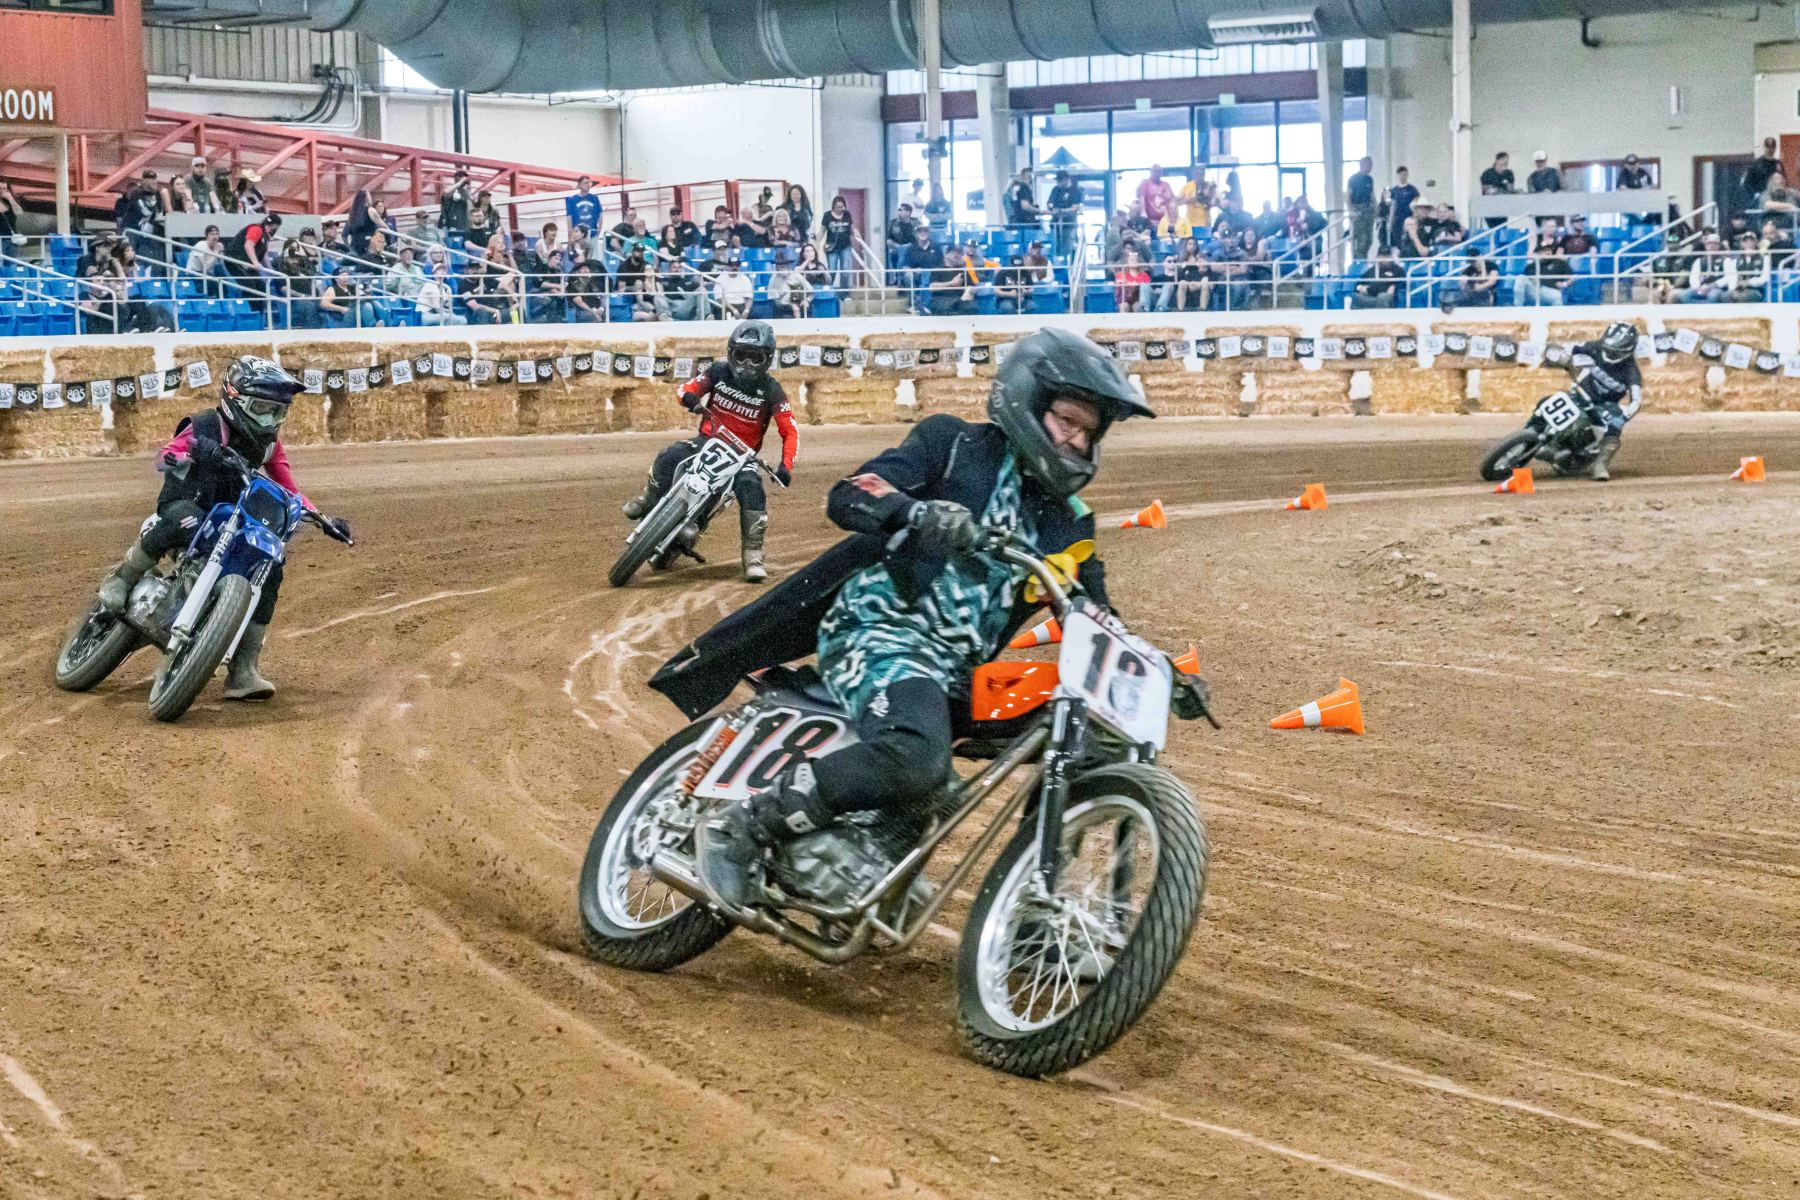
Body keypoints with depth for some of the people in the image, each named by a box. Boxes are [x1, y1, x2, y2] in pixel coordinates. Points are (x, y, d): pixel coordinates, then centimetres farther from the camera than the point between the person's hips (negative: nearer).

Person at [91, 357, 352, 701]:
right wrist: (192, 456, -43)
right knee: (182, 519, -42)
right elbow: (163, 457, -21)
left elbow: (288, 489, 15)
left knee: (269, 571, -15)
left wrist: (324, 520, 2)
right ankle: (123, 577, -19)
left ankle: (243, 672, -14)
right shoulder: (208, 425, -10)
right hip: (187, 505, -6)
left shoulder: (269, 442, 9)